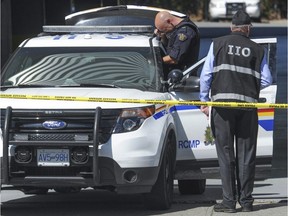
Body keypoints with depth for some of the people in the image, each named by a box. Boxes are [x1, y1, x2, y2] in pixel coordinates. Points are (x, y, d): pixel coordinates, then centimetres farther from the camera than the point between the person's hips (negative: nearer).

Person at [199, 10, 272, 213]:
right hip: (248, 105, 1)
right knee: (246, 154, 7)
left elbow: (206, 74, 2)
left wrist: (204, 100, 11)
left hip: (222, 103, -1)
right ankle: (246, 200, 8)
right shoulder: (258, 50, 6)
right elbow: (267, 80, 4)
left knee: (226, 154, 1)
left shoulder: (218, 44, 4)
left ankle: (229, 200, -2)